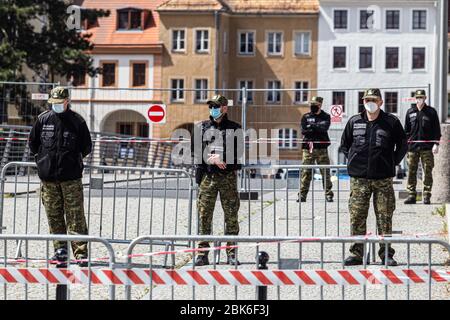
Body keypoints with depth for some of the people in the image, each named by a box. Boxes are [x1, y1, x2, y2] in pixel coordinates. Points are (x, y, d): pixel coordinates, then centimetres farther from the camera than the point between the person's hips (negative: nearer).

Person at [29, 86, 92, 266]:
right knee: (54, 215, 7)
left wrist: (74, 160, 10)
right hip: (48, 177, 3)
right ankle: (60, 249, 17)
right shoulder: (43, 119, 5)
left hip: (71, 177, -3)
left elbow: (86, 147, 9)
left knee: (76, 216, -5)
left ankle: (81, 252, -6)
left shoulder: (77, 121, -1)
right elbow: (32, 142, 18)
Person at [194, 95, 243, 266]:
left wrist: (220, 158, -12)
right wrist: (213, 160, -8)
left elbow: (237, 154, -1)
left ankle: (231, 254, 7)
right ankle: (202, 253, 5)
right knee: (204, 216, 0)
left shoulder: (234, 128, 6)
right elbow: (197, 152, 5)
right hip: (208, 176, 1)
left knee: (231, 216, 1)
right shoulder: (202, 127, 11)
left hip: (228, 176, -1)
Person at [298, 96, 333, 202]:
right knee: (306, 172, -3)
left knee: (325, 172, -2)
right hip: (308, 147, 1)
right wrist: (317, 129, -7)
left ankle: (328, 194, 4)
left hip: (321, 148, -1)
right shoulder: (306, 117, 13)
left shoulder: (325, 117, 9)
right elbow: (303, 131, -2)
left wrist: (311, 126, -9)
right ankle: (302, 195, 0)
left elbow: (324, 129, -9)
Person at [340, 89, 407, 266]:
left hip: (383, 178, -1)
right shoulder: (354, 122, 8)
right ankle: (356, 253, 8)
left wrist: (393, 162, 7)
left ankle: (386, 254, 7)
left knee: (385, 218, 1)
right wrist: (353, 160, 11)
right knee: (357, 217, 1)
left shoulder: (391, 122, 3)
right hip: (358, 178, 1)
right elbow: (344, 144, 20)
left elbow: (402, 145, 13)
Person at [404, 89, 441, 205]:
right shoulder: (410, 112, 10)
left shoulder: (431, 112, 4)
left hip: (427, 147, -2)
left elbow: (437, 129, 3)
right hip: (412, 147, 2)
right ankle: (411, 195, 7)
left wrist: (436, 144, -5)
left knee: (427, 172, -2)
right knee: (411, 172, 2)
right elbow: (406, 130, 15)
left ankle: (427, 196, 3)